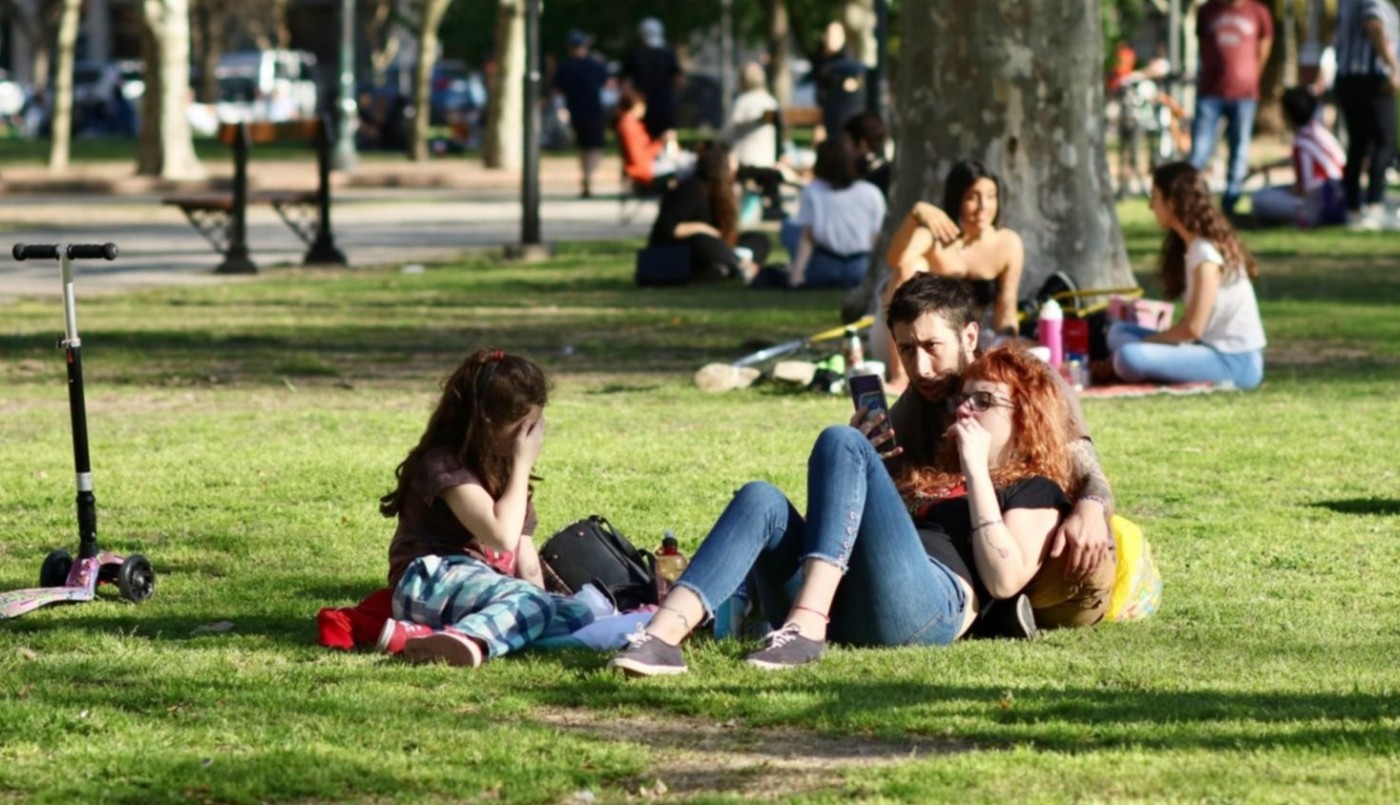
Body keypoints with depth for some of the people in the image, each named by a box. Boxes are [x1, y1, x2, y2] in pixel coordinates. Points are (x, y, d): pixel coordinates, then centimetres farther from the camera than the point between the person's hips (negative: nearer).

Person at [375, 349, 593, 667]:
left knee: (579, 614, -18)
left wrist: (539, 598, -3)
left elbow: (523, 550, 14)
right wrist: (523, 466, -11)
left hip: (487, 588, 8)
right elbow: (503, 536, -20)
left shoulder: (503, 467, 19)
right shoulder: (446, 465, -9)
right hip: (430, 584, -8)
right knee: (529, 601, -33)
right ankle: (468, 638, -63)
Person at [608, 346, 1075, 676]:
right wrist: (863, 453, 26)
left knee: (841, 442, -18)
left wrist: (976, 470, 4)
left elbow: (1005, 581, 1)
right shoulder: (932, 478, 41)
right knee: (762, 500, -18)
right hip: (840, 613, 6)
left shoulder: (1034, 492, 21)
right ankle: (663, 635, -43)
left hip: (928, 607, -6)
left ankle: (807, 626, -36)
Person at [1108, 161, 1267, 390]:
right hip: (1211, 347, 10)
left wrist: (1146, 342, -4)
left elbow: (1192, 328, -18)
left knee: (1130, 357, -28)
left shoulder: (1206, 254, -16)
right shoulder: (1191, 246, 13)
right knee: (1119, 332, 12)